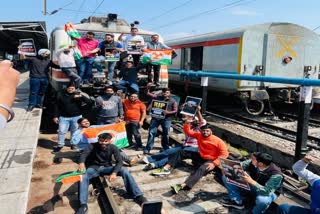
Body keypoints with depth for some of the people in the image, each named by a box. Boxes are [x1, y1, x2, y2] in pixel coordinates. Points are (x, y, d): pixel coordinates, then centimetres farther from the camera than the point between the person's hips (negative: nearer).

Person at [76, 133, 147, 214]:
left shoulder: (113, 148, -14)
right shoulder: (93, 146, -15)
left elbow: (119, 161, -21)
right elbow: (84, 154, -31)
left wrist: (114, 173, -41)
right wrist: (81, 163, -56)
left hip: (107, 167, 0)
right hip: (94, 168, 0)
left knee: (125, 171, -24)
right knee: (83, 176, -33)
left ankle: (138, 196, -20)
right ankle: (83, 205, -34)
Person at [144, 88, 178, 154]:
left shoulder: (173, 101, 2)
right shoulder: (157, 97, 6)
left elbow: (175, 111, -2)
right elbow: (148, 93, 8)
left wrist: (168, 112, -18)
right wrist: (148, 87, -9)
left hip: (166, 119, -1)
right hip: (155, 117, 1)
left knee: (165, 134, 9)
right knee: (152, 132, -3)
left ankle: (166, 148, 27)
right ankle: (147, 149, 2)